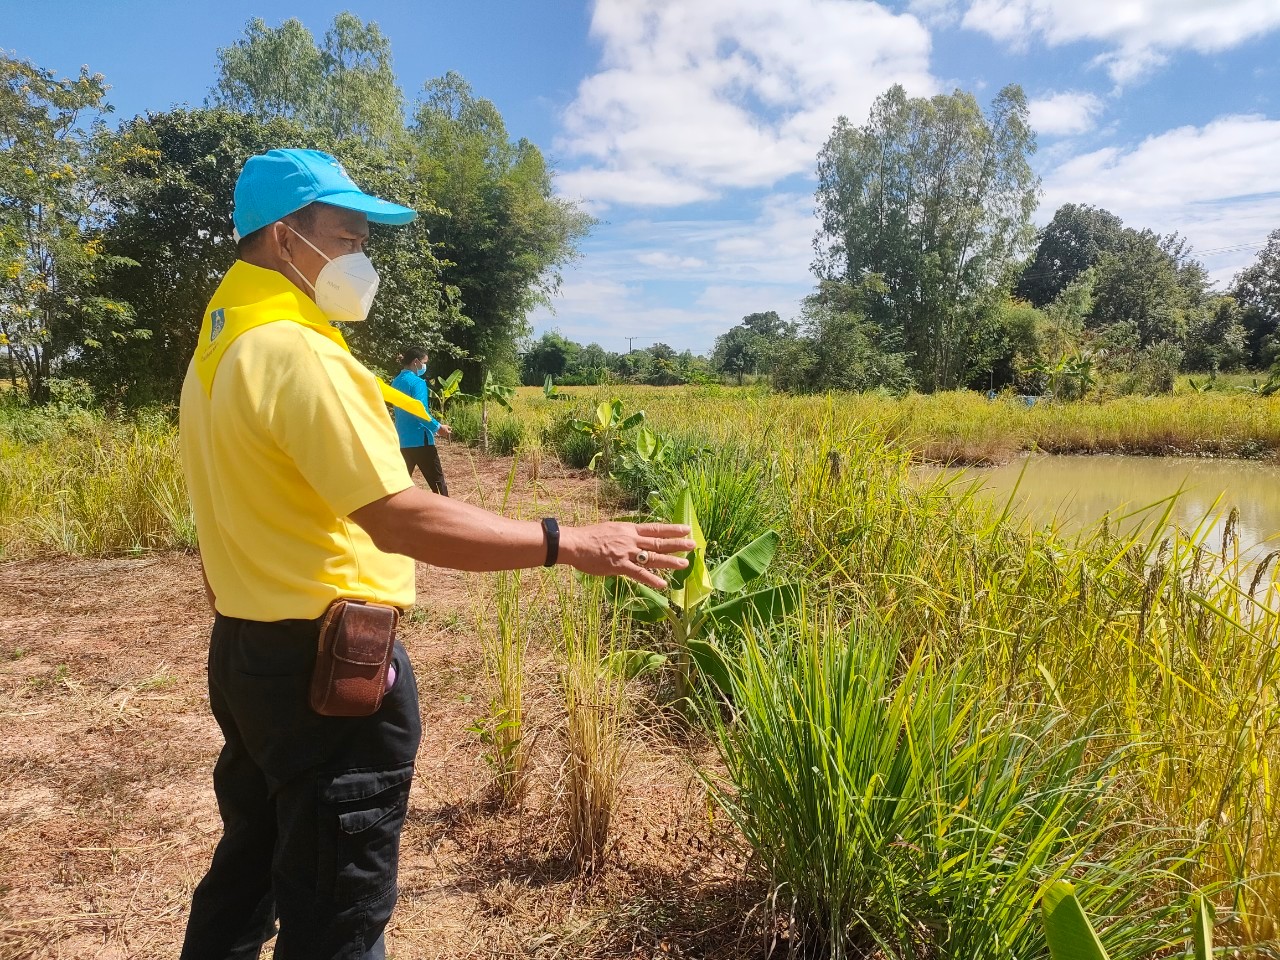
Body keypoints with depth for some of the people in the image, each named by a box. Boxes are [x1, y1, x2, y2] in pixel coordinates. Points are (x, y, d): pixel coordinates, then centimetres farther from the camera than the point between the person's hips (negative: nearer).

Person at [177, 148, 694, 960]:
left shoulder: (219, 350, 10)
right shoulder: (297, 353, -21)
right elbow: (400, 521, -28)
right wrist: (569, 544, -26)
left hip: (247, 649, 10)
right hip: (325, 663, -10)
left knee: (250, 865, 26)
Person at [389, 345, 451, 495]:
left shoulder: (396, 382, 13)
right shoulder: (417, 382, -12)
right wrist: (438, 427, -13)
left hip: (402, 440, 8)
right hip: (420, 440, -8)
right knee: (438, 482, 0)